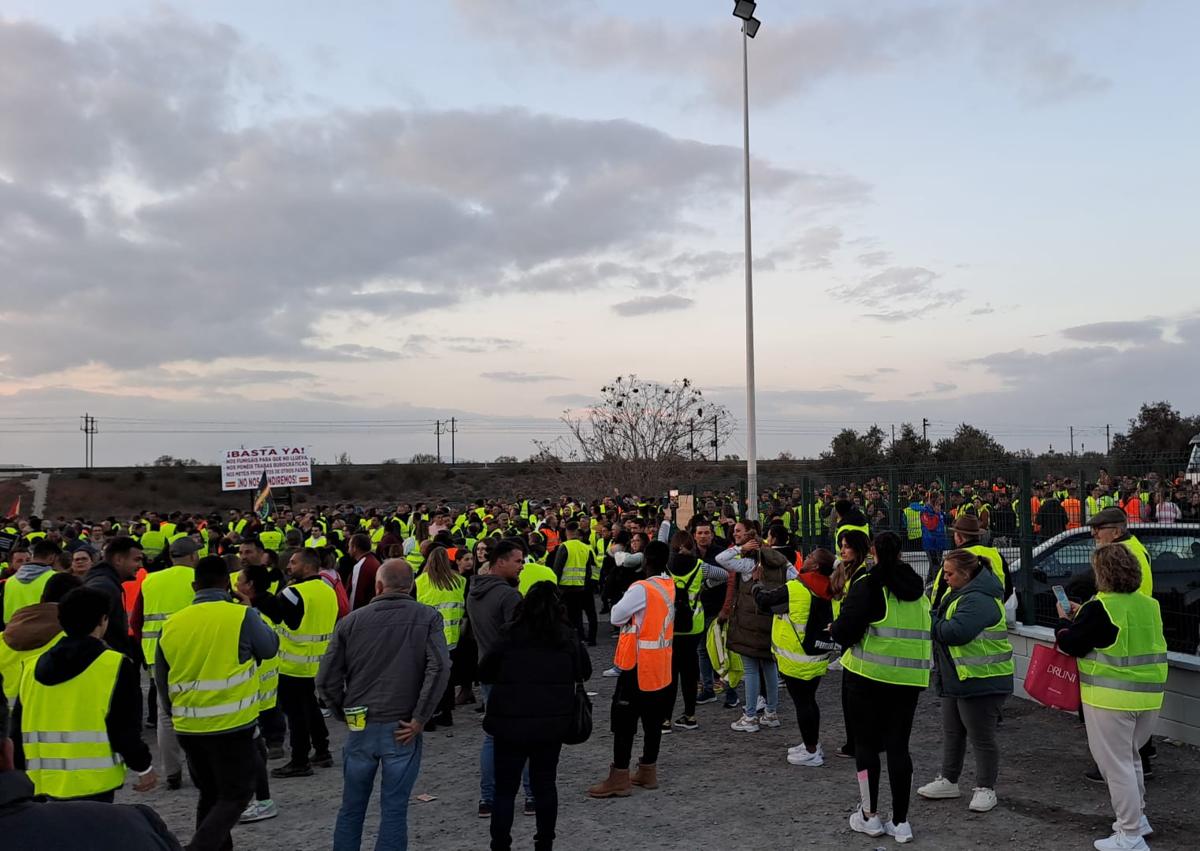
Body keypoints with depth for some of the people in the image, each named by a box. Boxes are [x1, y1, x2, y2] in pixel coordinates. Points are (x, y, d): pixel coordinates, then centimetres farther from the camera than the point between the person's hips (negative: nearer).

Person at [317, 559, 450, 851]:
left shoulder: (351, 621, 3)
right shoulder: (428, 617, -2)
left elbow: (327, 680, 2)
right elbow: (439, 668, -16)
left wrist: (346, 714, 14)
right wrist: (419, 719, -10)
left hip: (360, 728, 2)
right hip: (401, 729, -2)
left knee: (351, 809, 18)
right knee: (394, 811, 6)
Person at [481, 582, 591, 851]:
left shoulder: (509, 635, -9)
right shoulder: (568, 637, -2)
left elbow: (484, 674, 0)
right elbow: (585, 672, 12)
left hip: (511, 722, -2)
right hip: (553, 723, 3)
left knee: (505, 788, 7)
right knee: (545, 783, 16)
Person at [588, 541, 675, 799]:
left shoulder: (641, 589, -20)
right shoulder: (670, 586, 4)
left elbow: (616, 617, -13)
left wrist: (623, 604, 3)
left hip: (638, 665, -8)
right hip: (661, 666, 8)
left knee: (624, 720, -1)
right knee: (653, 720, 14)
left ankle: (619, 779, 2)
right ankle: (647, 772, 24)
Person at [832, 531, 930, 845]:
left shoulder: (868, 585, -9)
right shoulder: (918, 589, 11)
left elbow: (845, 629, -14)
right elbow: (928, 632, 19)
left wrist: (834, 629, 7)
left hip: (868, 675, -5)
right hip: (909, 678, 5)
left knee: (866, 743, 9)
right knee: (898, 745, 9)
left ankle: (870, 815, 16)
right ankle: (900, 822, 12)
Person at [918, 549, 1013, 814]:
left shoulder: (978, 600, -23)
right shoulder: (960, 594, 12)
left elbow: (956, 632, -33)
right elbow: (943, 624, 18)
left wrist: (929, 622, -20)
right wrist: (932, 619, -2)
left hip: (981, 681, -11)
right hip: (956, 679, 11)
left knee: (982, 737, 3)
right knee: (952, 732, 19)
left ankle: (985, 789, 15)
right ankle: (948, 781, 31)